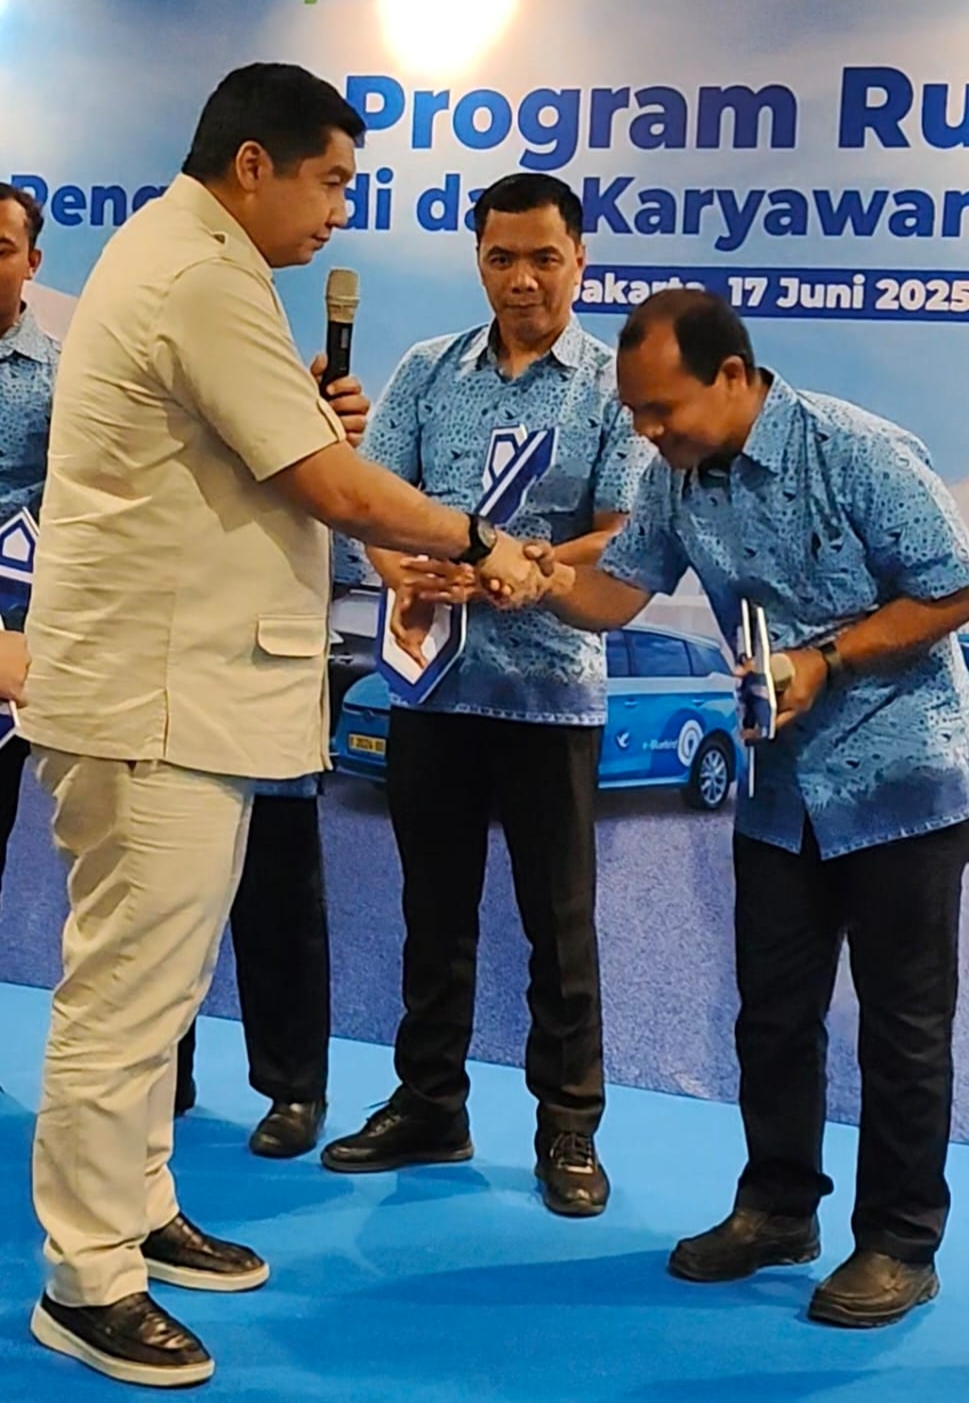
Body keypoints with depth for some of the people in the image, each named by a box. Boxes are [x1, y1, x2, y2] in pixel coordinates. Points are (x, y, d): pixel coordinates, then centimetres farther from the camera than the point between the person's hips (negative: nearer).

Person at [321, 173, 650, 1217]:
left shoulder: (614, 384, -1)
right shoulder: (427, 371, 8)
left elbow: (619, 538, -7)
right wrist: (405, 578, -18)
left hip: (551, 684, -3)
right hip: (432, 676, 3)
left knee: (559, 917, 5)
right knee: (434, 906, 12)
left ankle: (568, 1126, 18)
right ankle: (428, 1104, 26)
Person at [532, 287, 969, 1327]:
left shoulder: (856, 452, -18)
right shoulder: (678, 479, 1)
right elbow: (616, 593, -2)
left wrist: (827, 660, -22)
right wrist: (547, 579, -21)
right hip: (781, 787, 6)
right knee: (774, 1012, 13)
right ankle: (777, 1208, 29)